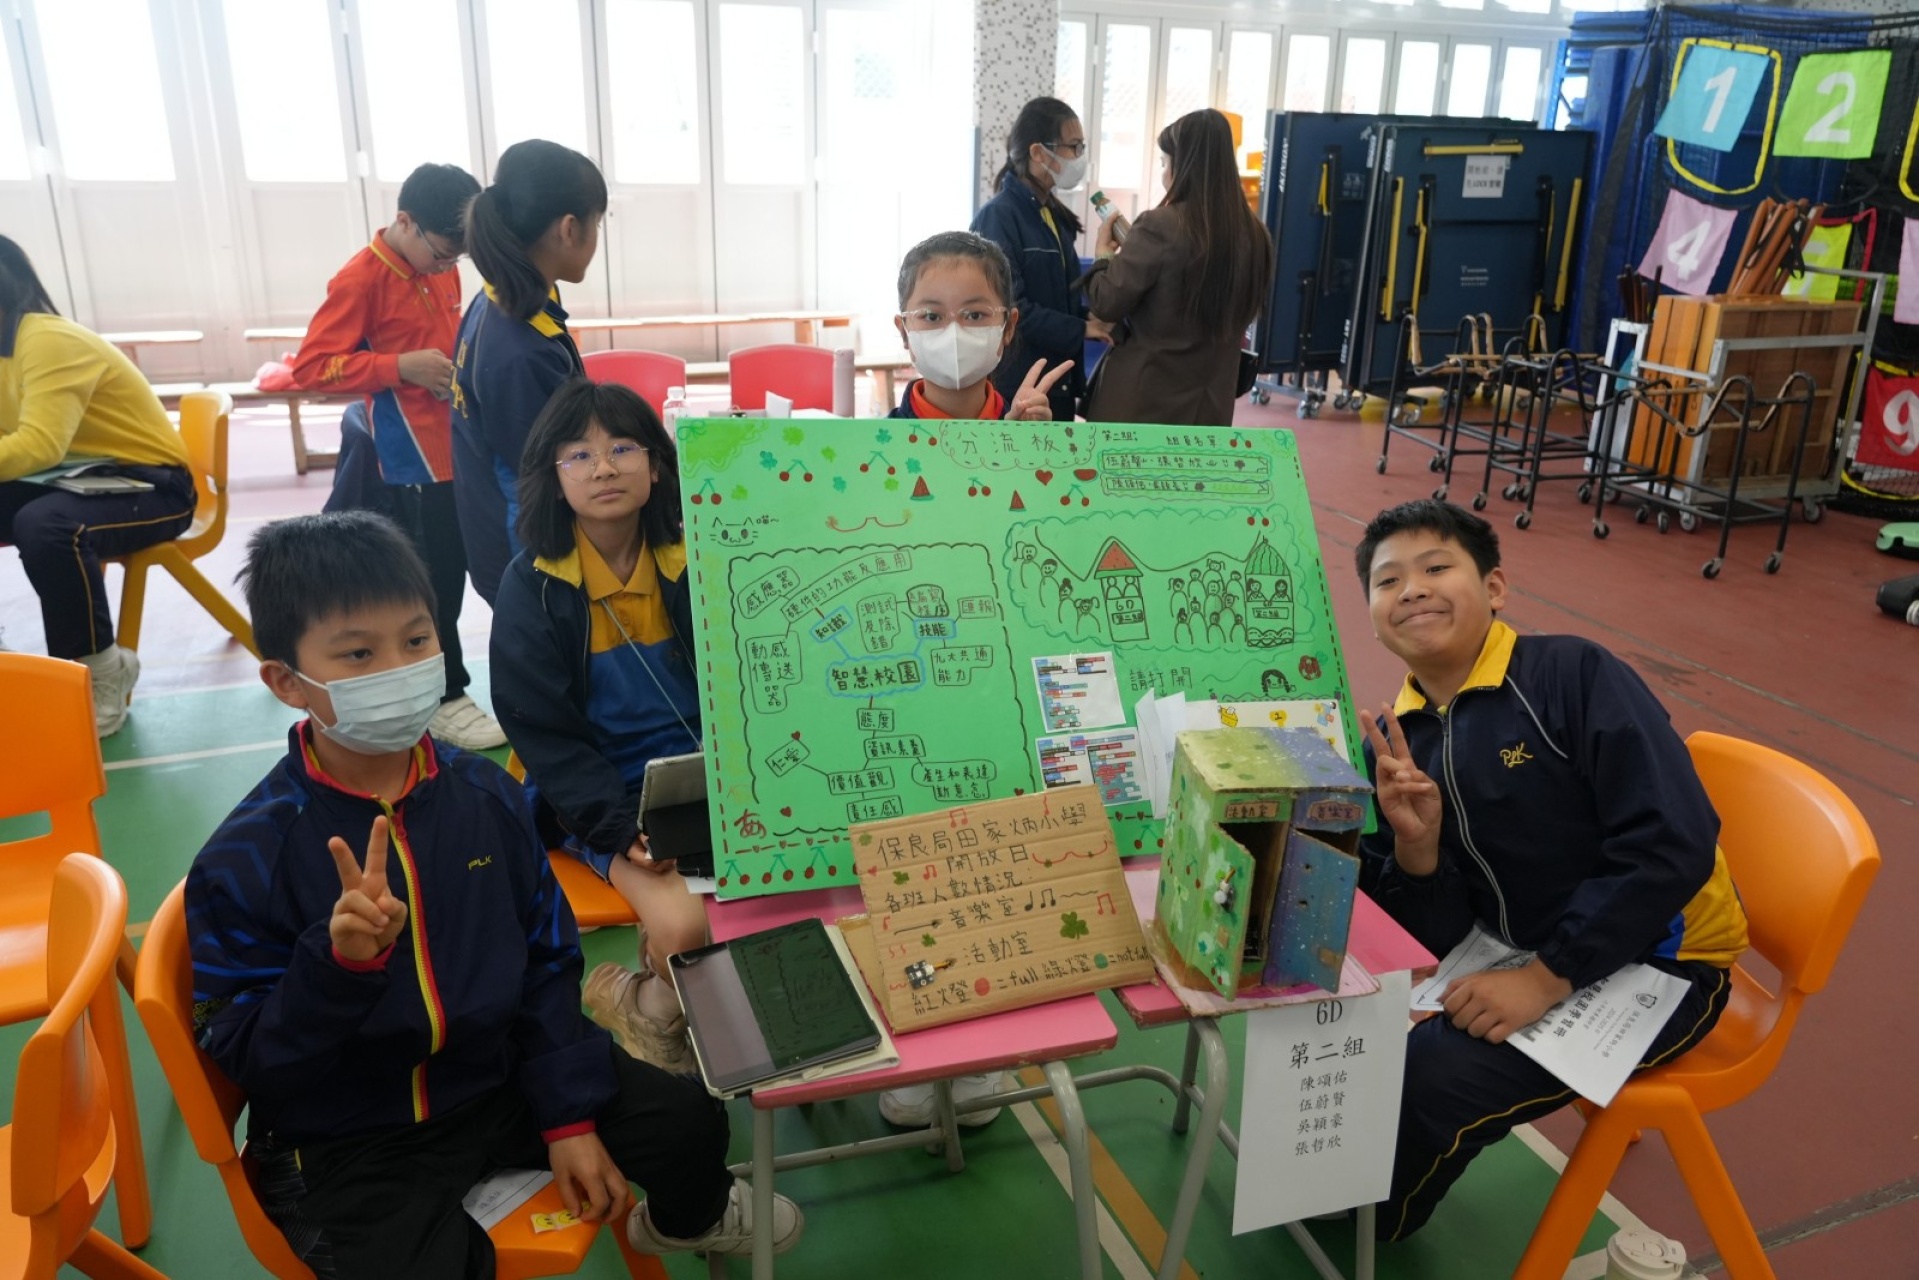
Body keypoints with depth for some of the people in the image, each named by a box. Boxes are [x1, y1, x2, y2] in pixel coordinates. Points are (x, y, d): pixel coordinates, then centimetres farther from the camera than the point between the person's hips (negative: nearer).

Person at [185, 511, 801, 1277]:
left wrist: (569, 1112, -1)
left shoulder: (486, 794, -7)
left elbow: (548, 960, 1)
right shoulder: (244, 860, -19)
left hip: (499, 1079, 4)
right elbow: (242, 1054, -15)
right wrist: (336, 962, -34)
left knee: (689, 1121, 5)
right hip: (346, 1145, -3)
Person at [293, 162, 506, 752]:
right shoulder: (361, 279, -14)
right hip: (414, 461, -8)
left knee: (451, 571, 16)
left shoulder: (441, 269, 9)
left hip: (461, 451, 8)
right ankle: (444, 698, 12)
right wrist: (402, 366, -23)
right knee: (434, 580, -1)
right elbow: (309, 367, -16)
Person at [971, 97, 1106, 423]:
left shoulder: (1056, 217, 13)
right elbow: (1010, 308, -21)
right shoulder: (997, 217, -14)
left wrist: (1090, 318, -2)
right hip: (1014, 390, -9)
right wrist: (1081, 329, -15)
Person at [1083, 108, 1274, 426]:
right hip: (1209, 402, 6)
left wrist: (1105, 254, 8)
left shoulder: (1159, 227, -17)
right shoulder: (1253, 235, 2)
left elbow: (1107, 303, -12)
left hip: (1142, 398, -5)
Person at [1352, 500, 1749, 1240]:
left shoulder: (1574, 676, -19)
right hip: (1513, 948, 6)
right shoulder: (1395, 744, -2)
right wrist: (1415, 847, -24)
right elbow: (1435, 939, -3)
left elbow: (1675, 844, -25)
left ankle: (1364, 1228, 13)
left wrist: (1549, 979, -24)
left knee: (1431, 1076, -20)